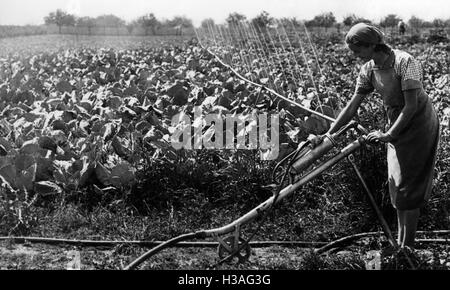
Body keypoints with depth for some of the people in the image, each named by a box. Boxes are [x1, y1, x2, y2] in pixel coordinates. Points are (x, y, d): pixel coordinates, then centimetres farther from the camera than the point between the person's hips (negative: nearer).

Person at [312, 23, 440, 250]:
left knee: (409, 185, -5)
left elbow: (411, 105, -26)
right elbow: (352, 106, -3)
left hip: (419, 123, -7)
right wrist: (328, 134, -9)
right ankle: (400, 241, 24)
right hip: (396, 125, 7)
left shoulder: (405, 62, -24)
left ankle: (408, 245, 5)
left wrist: (388, 135, -30)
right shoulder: (368, 70, -5)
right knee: (396, 183, 11)